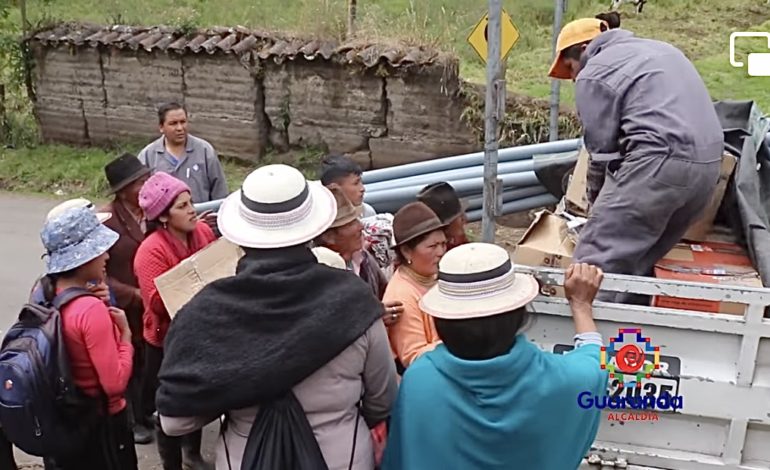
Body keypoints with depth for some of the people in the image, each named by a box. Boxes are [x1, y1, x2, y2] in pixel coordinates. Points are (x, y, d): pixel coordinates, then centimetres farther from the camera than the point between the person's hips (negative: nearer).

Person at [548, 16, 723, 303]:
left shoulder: (594, 73, 2)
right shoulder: (659, 49, 29)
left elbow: (603, 151, 0)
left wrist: (597, 203, 16)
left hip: (659, 165, -9)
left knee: (595, 266, -6)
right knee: (636, 265, 17)